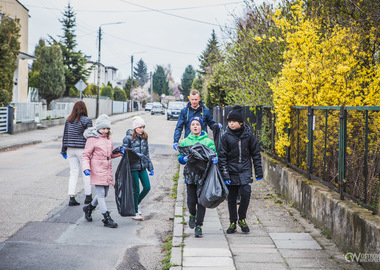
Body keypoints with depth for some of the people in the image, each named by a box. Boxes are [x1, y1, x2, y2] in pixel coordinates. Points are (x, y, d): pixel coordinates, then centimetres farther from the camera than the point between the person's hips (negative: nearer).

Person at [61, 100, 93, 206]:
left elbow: (65, 135, 8)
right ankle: (88, 196, 18)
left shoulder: (68, 120, 4)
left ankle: (71, 198, 1)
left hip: (70, 149, 4)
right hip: (82, 149, -4)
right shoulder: (87, 120, -9)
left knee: (73, 173, 7)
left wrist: (63, 150, 16)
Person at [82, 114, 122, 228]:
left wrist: (119, 152, 5)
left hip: (107, 169, 7)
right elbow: (86, 155, -6)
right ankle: (107, 219, -4)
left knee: (104, 194, 13)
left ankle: (89, 208, 37)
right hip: (97, 170, -7)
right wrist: (86, 168, -20)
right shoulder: (92, 139, -8)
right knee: (101, 194, -7)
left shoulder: (108, 138, 12)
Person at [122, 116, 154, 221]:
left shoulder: (144, 138, 10)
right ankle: (135, 212, 13)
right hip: (133, 168, -6)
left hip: (142, 167, 6)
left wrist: (150, 168, 15)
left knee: (147, 187, 3)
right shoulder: (128, 138, -8)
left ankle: (135, 205, 25)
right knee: (136, 190, -1)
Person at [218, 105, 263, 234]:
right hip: (231, 171, 0)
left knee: (246, 193, -17)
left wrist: (258, 171, 6)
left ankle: (242, 218, 4)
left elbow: (256, 153, 8)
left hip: (245, 170, 0)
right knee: (231, 198, 6)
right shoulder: (226, 136, -1)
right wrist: (224, 174, -9)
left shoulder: (248, 135, 1)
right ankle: (233, 222, 20)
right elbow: (222, 156, -2)